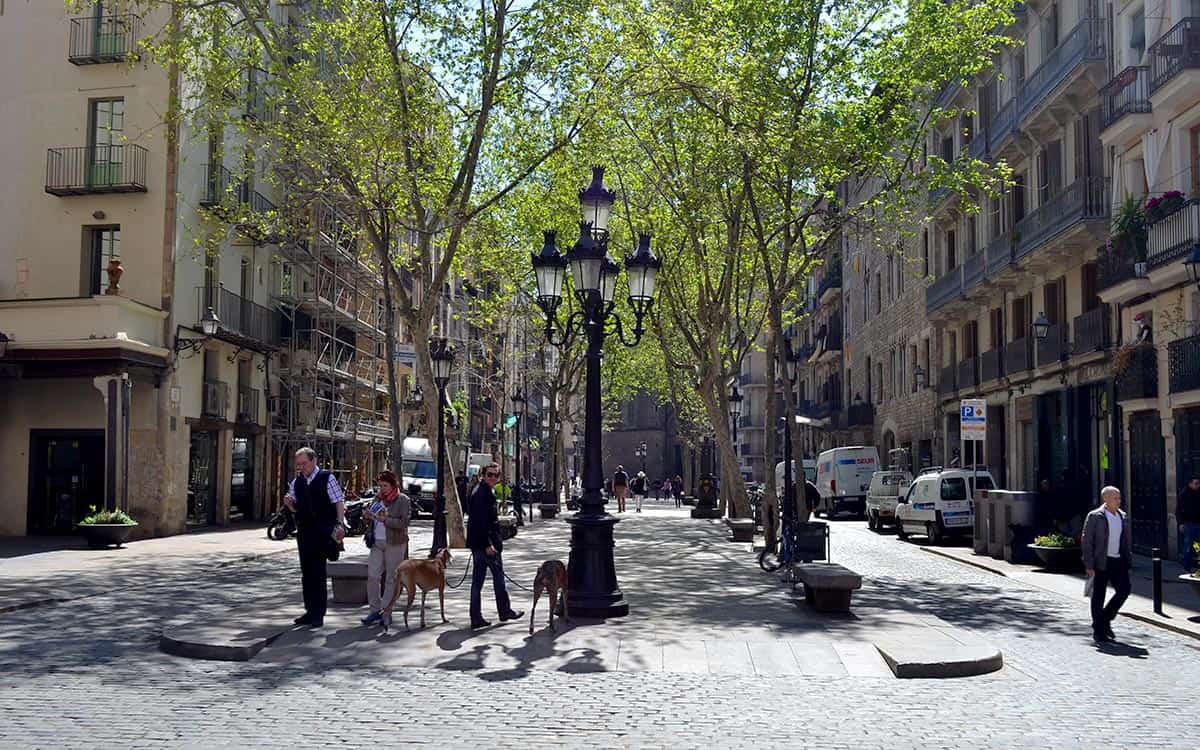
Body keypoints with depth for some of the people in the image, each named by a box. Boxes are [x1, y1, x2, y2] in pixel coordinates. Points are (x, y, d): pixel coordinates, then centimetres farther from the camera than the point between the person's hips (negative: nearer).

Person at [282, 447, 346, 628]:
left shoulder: (327, 478, -6)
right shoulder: (296, 482, 11)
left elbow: (339, 502, -9)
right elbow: (295, 508, 18)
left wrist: (340, 524, -19)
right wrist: (289, 503, -5)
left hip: (322, 533, -6)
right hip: (303, 532, 6)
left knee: (317, 573, -6)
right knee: (306, 572, 11)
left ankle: (318, 614, 1)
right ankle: (310, 611, 20)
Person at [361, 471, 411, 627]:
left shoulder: (403, 500, -4)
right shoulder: (378, 498, 14)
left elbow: (404, 522, -14)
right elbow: (371, 519, 22)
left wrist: (385, 519, -23)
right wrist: (368, 516, -1)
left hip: (394, 544, -5)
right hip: (377, 543, 5)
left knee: (391, 578, 1)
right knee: (372, 576, -1)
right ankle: (375, 610, 7)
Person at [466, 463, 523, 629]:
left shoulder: (484, 492, 16)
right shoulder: (482, 494, -16)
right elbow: (479, 522, -23)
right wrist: (488, 545, -24)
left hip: (478, 544, 10)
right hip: (485, 542, -10)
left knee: (477, 580, 8)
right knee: (498, 576, 4)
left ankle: (476, 618, 10)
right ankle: (504, 611, 16)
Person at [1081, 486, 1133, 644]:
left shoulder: (1123, 517, 11)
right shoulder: (1095, 517, -7)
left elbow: (1127, 540, 17)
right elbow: (1087, 542, -9)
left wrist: (1128, 561, 11)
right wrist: (1089, 565, -13)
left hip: (1118, 561, 5)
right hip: (1101, 563, -5)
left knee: (1124, 589, -5)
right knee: (1098, 596, 2)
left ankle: (1105, 620, 15)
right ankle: (1098, 631, 12)